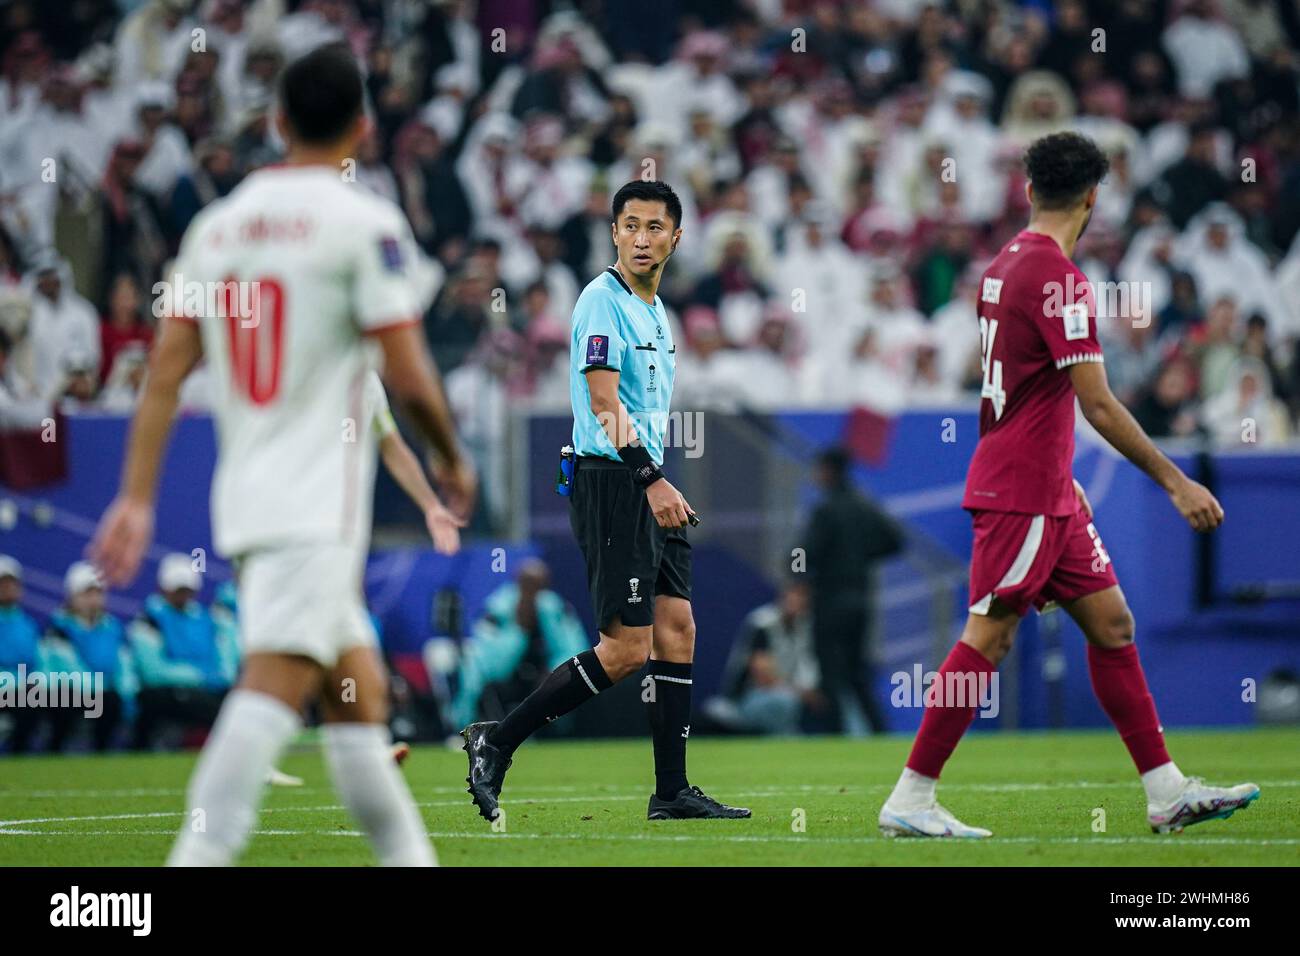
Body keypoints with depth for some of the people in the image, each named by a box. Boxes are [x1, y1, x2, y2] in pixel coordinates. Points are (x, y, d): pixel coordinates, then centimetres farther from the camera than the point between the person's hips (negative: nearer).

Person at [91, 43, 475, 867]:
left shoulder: (216, 225, 12)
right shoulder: (364, 222, -6)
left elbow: (166, 373, 9)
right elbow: (407, 374, -9)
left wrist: (137, 499, 9)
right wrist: (454, 461, 8)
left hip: (243, 500, 7)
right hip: (318, 504, -7)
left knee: (361, 692, 15)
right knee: (274, 685, -17)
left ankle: (408, 857, 19)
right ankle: (200, 856, -29)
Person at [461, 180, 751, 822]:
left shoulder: (656, 312, 18)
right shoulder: (602, 300, -11)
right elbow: (604, 401, -19)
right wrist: (651, 480, -26)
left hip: (649, 485, 9)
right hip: (611, 485, -9)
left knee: (677, 629, 5)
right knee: (627, 648, -11)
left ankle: (673, 791, 8)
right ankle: (497, 741, -4)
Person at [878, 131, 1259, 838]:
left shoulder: (1006, 264, 12)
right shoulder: (1056, 277, -17)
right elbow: (1099, 406, -19)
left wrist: (1060, 474, 29)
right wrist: (1176, 482, -15)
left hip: (1048, 494, 10)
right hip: (1021, 494, -10)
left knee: (1111, 622, 9)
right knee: (988, 637, -8)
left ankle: (1168, 793, 10)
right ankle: (909, 802, -4)